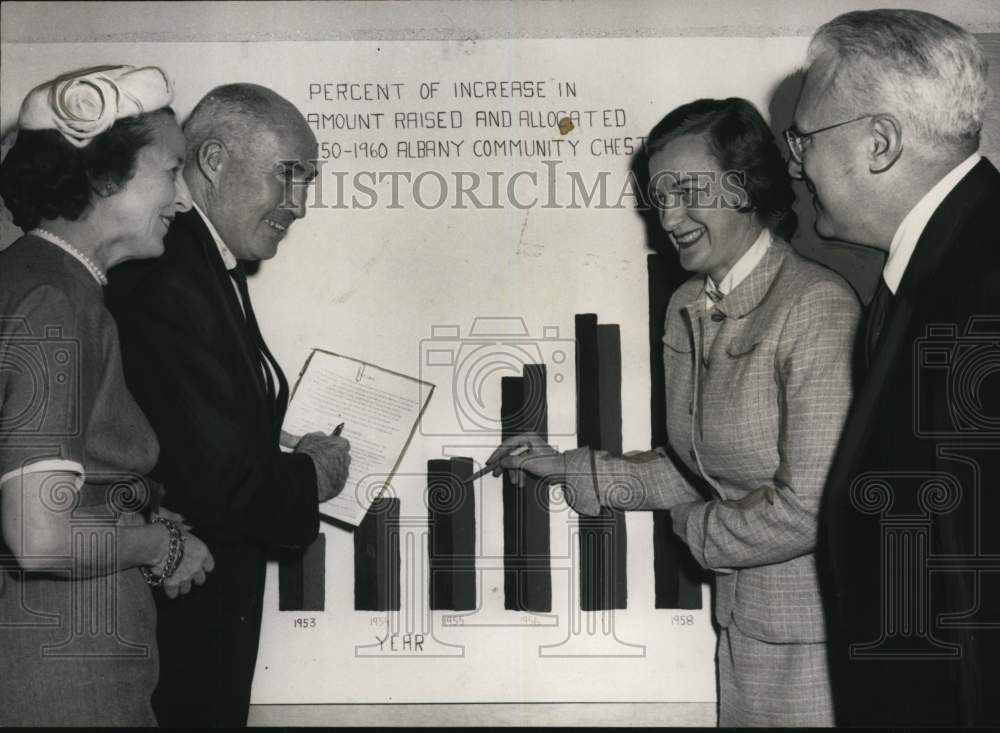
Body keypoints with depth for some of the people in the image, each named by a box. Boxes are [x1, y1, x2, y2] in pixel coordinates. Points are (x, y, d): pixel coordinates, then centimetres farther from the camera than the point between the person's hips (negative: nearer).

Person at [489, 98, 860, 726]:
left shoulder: (816, 305, -19)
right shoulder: (688, 308, 6)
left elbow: (810, 504, -22)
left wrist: (697, 527, -6)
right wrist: (567, 469, 8)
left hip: (821, 632, -7)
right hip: (745, 620, 7)